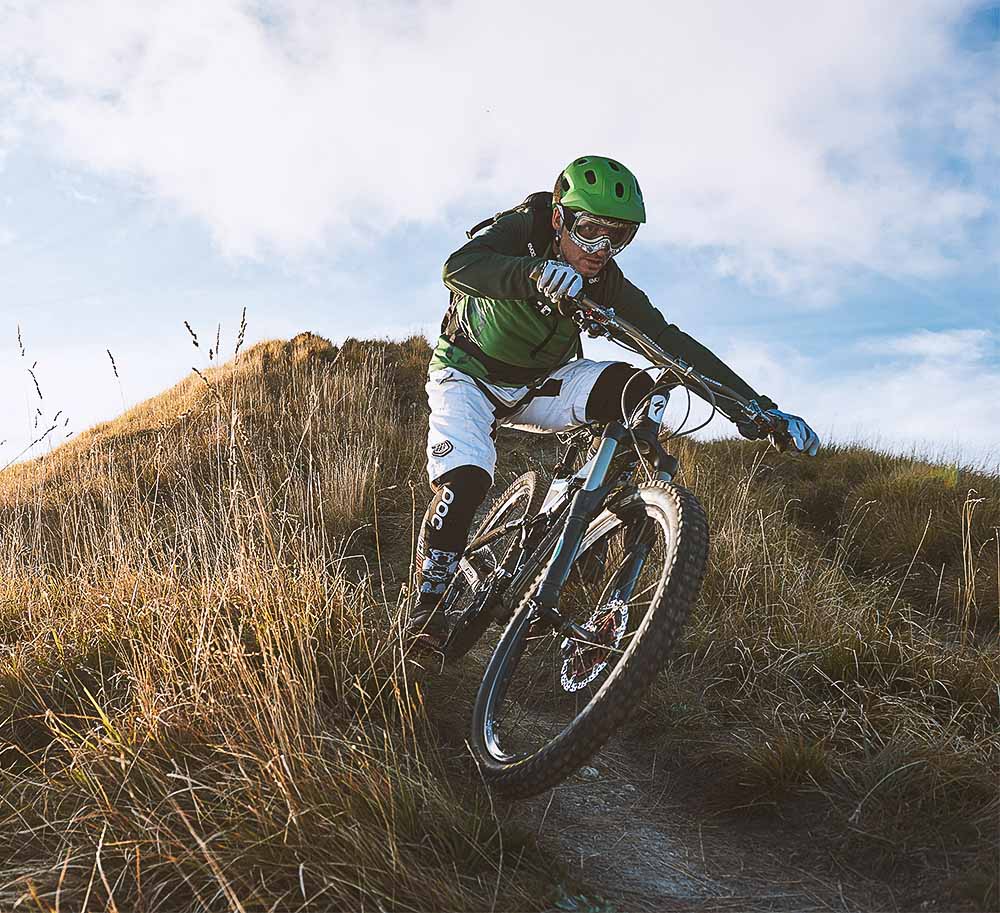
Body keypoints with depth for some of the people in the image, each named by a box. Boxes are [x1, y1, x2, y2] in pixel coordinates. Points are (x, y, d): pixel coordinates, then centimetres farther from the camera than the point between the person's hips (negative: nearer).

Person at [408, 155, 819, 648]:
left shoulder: (607, 283, -14)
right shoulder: (521, 231, -22)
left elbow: (671, 341, -19)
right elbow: (458, 267, -43)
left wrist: (757, 406, -29)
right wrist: (536, 271, -64)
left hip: (536, 385, 4)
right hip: (468, 374, -3)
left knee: (634, 389, -22)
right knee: (465, 482, -29)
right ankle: (425, 613, -15)